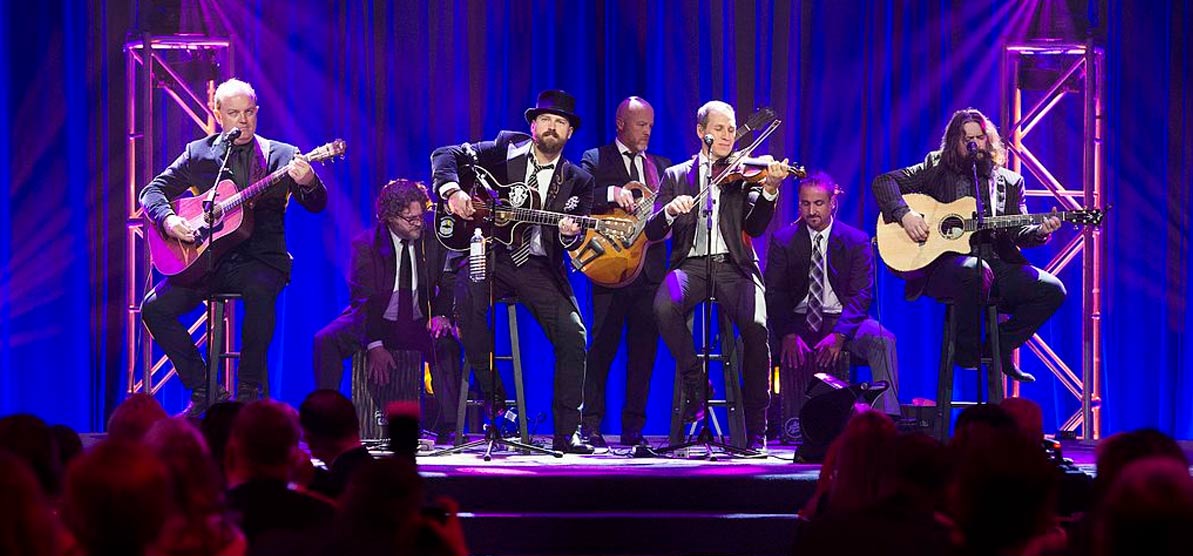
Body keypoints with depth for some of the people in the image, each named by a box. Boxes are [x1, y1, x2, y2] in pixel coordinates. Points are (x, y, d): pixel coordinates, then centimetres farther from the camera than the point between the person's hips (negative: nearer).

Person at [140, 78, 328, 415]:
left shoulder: (281, 156, 6)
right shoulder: (198, 154, 11)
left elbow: (317, 204, -4)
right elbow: (153, 191, 10)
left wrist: (308, 183, -28)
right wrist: (167, 219, -12)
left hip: (260, 259, -3)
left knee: (261, 292, -37)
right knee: (154, 308, -17)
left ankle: (248, 391, -20)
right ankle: (202, 389, -3)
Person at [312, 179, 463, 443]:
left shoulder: (433, 237, -5)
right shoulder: (366, 244, -9)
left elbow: (449, 280, 2)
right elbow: (364, 298, -10)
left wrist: (441, 314, -19)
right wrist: (374, 345, -21)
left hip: (419, 324, 0)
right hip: (375, 322, 0)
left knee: (448, 343, -32)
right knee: (325, 340, -22)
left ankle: (447, 429, -28)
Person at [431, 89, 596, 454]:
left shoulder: (577, 181, 8)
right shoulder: (504, 150, 5)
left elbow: (577, 238, 1)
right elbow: (446, 155, 1)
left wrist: (570, 234, -23)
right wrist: (452, 191, -18)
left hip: (540, 267, 2)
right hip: (491, 255, -1)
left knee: (573, 335, -14)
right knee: (465, 297, -32)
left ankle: (567, 432, -4)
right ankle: (490, 391, -15)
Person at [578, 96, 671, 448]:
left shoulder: (661, 166, 19)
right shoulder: (595, 160, 5)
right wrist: (612, 193, -24)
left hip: (650, 270, 4)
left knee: (644, 349, 3)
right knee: (602, 346, -4)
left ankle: (633, 427, 8)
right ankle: (591, 426, 0)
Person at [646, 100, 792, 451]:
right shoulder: (676, 176, 17)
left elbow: (754, 227, 0)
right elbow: (652, 232, 8)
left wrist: (770, 189, -16)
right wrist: (670, 210, -14)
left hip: (733, 266, 0)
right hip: (692, 264, 0)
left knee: (756, 327, -27)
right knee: (665, 306, -34)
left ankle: (756, 431, -15)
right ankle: (694, 382, -12)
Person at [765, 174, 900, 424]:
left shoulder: (857, 241, 1)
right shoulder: (783, 240, 4)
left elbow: (861, 295, -7)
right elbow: (774, 293, -4)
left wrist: (838, 335, -25)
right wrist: (788, 335, -23)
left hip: (842, 319, -1)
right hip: (797, 321, 1)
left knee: (883, 340, -31)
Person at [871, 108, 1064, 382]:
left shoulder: (1010, 182, 18)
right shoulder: (937, 169, 11)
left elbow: (1019, 233, 12)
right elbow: (884, 182, 5)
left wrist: (1040, 231, -10)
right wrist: (904, 214, -12)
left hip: (997, 264, 4)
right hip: (943, 263, -4)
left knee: (1052, 290, -17)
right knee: (975, 271, -39)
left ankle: (1000, 345, 0)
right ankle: (966, 350, -16)